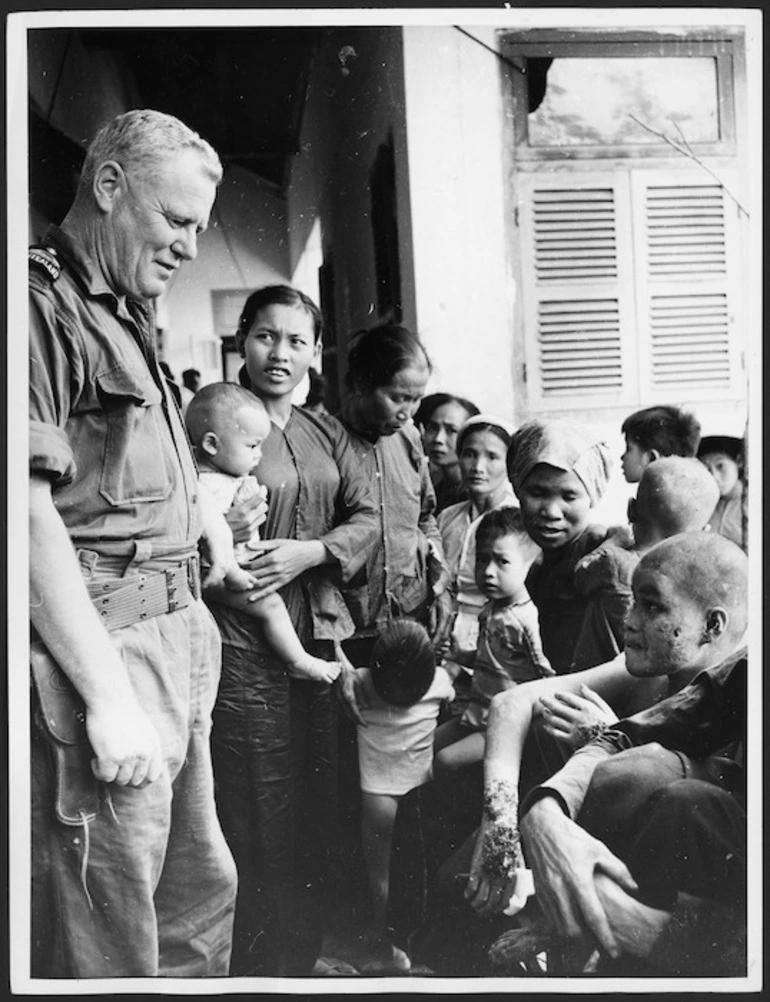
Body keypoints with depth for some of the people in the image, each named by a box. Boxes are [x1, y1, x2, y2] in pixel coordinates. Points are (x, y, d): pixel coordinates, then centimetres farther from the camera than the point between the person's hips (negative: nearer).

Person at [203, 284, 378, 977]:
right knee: (260, 817, 2)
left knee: (319, 804, 15)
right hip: (243, 642, -6)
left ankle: (306, 952, 35)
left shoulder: (326, 433, 13)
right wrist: (223, 569, -22)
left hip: (319, 633, 6)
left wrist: (312, 552, -9)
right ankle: (260, 967, 23)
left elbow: (366, 516, 6)